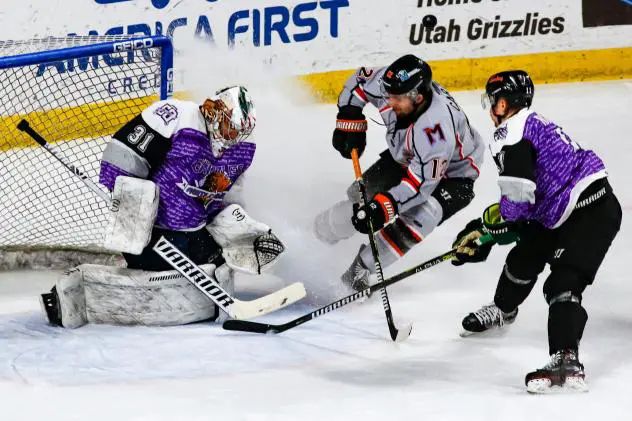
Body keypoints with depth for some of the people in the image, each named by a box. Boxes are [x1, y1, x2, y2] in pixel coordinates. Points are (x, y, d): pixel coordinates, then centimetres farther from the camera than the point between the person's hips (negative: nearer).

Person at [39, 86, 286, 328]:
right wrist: (132, 198, -27)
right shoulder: (177, 116, -17)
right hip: (149, 228, -9)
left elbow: (226, 210, 17)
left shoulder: (235, 155, 10)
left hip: (192, 234, 9)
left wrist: (256, 237, 1)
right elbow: (122, 152, -21)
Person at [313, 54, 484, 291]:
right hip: (404, 156, 7)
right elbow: (359, 82, -3)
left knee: (416, 220, -29)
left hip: (452, 174, -7)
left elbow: (421, 182, -42)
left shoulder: (437, 125, -44)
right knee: (362, 194, 4)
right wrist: (349, 123, -9)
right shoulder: (391, 85, -26)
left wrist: (382, 208, -48)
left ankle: (360, 271, -19)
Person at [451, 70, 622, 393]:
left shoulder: (511, 132, -12)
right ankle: (502, 311, 54)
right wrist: (485, 235, 22)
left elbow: (518, 194, -24)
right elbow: (525, 201, 24)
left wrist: (488, 223, -7)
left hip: (592, 210, -11)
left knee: (564, 283, -22)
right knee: (524, 257, 27)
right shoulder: (533, 126, 21)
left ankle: (566, 363, -35)